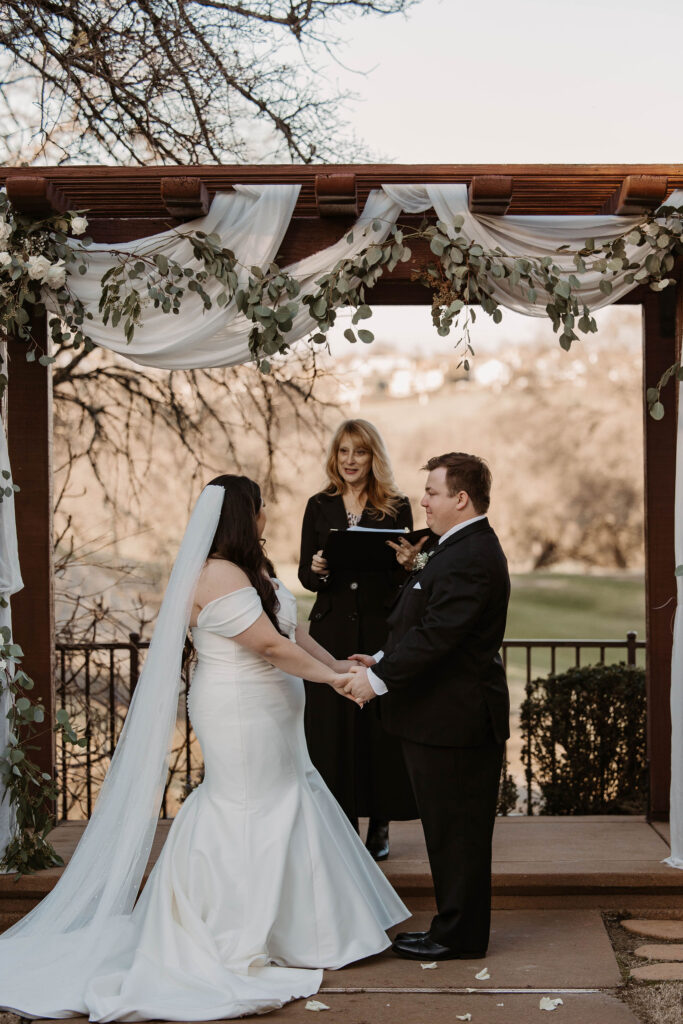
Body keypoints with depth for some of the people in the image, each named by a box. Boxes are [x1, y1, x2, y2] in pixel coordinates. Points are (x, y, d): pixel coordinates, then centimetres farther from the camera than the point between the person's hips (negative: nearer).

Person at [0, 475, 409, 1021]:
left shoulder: (249, 570, 11)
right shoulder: (218, 576, -22)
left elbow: (291, 629, 14)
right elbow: (271, 645, -22)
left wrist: (335, 663, 6)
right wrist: (329, 678, -14)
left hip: (267, 719, 10)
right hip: (240, 717, -10)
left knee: (284, 807, 15)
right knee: (247, 816, 0)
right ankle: (238, 946, 13)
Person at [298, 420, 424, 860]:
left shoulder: (396, 507, 3)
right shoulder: (320, 506, 7)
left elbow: (404, 579, 1)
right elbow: (305, 575, 6)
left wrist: (407, 564, -21)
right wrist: (317, 570, -16)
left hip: (381, 629, -1)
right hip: (332, 630, 1)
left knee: (381, 723, 2)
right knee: (333, 725, 2)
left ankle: (380, 827, 15)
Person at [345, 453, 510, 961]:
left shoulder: (470, 558, -21)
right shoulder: (466, 548, 14)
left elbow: (435, 634, -26)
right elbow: (427, 625, 17)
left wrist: (378, 678, -19)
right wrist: (383, 660, 9)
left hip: (455, 721, -11)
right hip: (446, 716, 11)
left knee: (456, 831, 1)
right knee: (451, 830, 17)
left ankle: (459, 936, 13)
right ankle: (455, 925, 27)